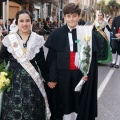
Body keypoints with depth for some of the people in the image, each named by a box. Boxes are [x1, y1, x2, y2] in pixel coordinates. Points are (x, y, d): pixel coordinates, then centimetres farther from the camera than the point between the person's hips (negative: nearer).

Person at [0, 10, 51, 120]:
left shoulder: (38, 39, 1)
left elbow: (41, 61, 7)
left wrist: (48, 79, 9)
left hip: (32, 80, 1)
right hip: (14, 79, -1)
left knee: (32, 111, 9)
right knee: (14, 111, 3)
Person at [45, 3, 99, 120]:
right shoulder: (57, 34, -2)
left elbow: (93, 56, 0)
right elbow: (52, 57, -3)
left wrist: (87, 73, -12)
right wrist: (52, 78, -7)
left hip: (80, 73, 1)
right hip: (62, 74, 0)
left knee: (79, 101, 11)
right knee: (64, 102, 7)